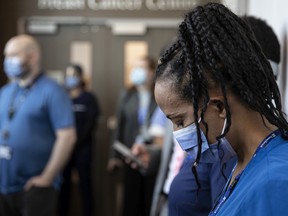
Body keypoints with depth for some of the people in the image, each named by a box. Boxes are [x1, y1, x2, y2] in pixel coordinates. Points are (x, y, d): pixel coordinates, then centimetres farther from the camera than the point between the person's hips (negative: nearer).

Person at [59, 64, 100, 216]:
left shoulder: (89, 99, 2)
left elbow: (90, 124, -4)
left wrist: (75, 142, -11)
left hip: (83, 148, -3)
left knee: (85, 183, -2)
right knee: (64, 183, 3)